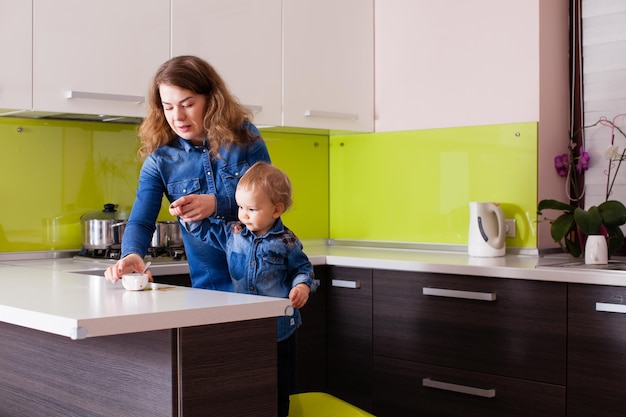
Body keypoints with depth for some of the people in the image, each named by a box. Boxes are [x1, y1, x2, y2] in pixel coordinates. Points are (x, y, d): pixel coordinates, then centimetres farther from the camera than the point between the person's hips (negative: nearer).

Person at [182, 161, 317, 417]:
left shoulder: (287, 242, -6)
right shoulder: (232, 233, 3)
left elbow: (303, 268, 5)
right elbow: (203, 230, 13)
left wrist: (303, 286, -14)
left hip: (278, 329, -3)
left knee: (277, 391, 8)